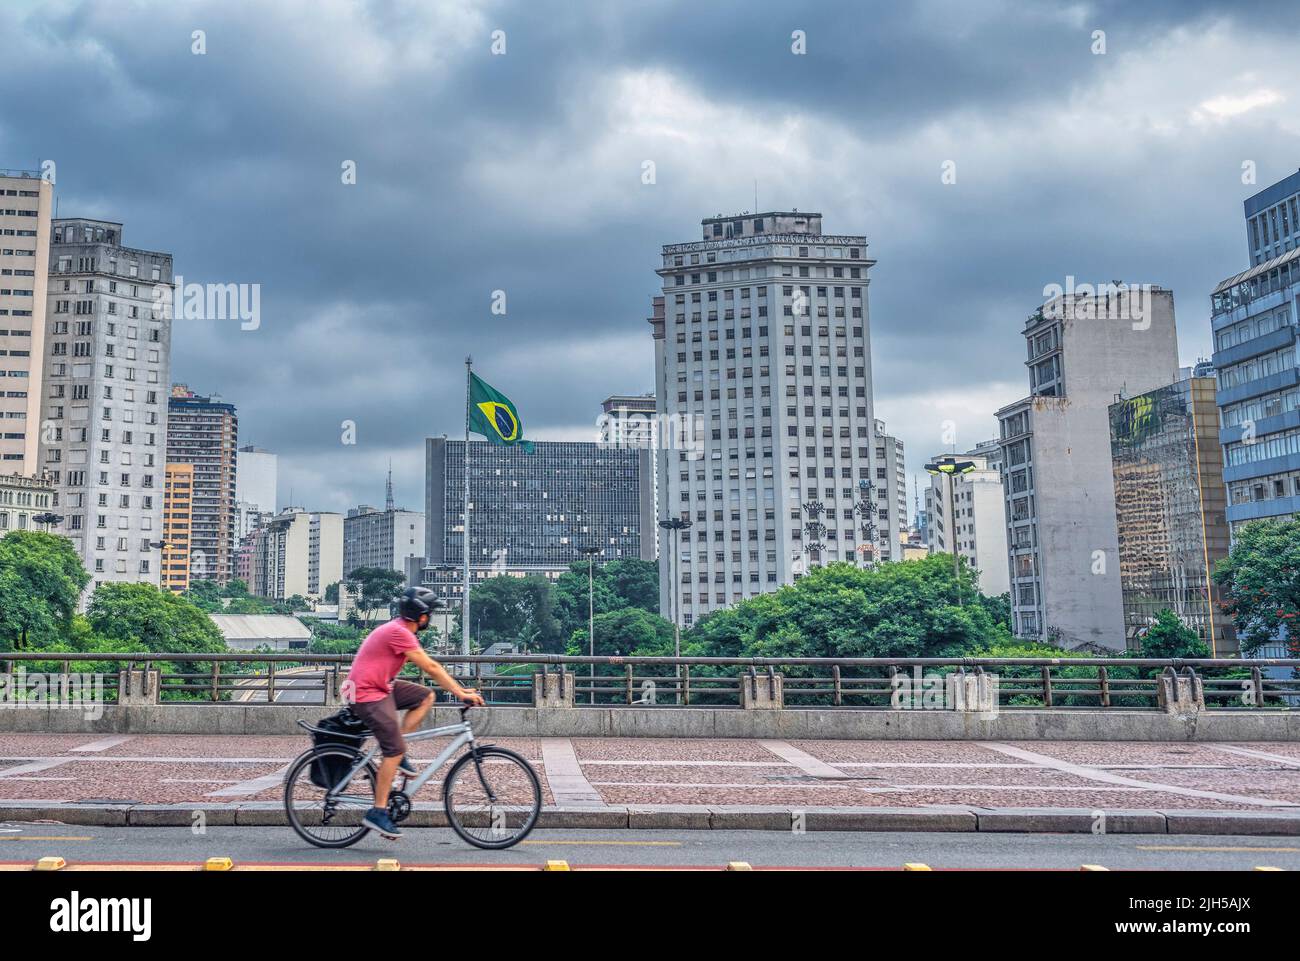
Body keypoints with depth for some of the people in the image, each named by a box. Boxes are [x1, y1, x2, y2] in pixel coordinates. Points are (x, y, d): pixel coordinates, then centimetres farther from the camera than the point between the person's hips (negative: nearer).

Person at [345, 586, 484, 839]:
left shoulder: (401, 631, 13)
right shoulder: (398, 632, -19)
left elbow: (431, 666, 15)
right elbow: (431, 668, -20)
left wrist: (460, 688, 10)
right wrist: (460, 693, -17)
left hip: (380, 687, 10)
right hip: (367, 694, -10)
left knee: (426, 696, 5)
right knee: (395, 751, -12)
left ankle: (397, 754, 5)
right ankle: (378, 812, -6)